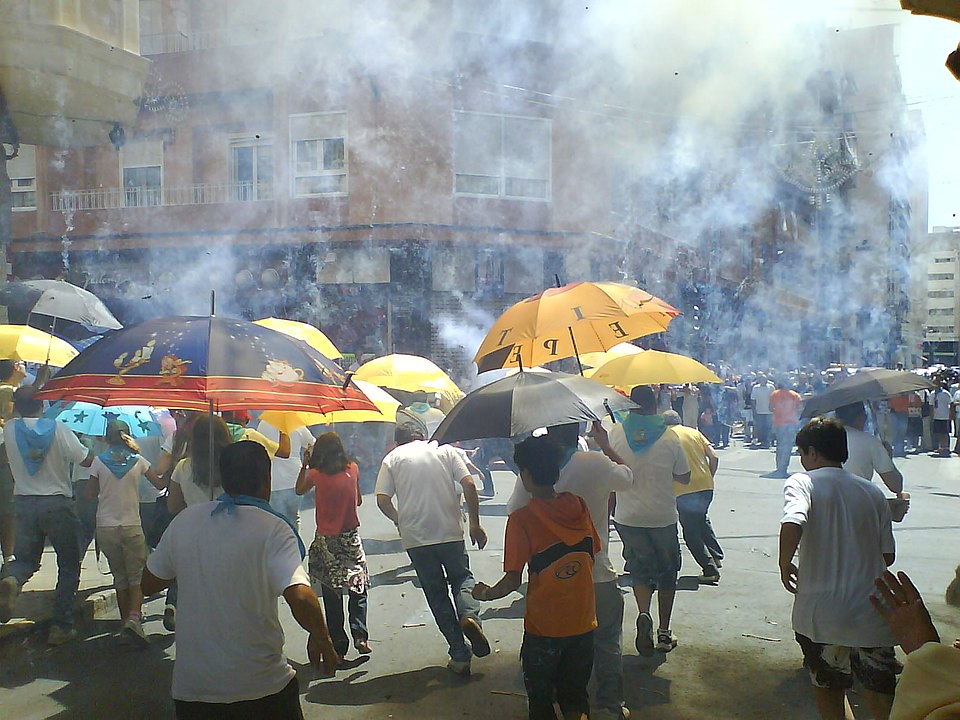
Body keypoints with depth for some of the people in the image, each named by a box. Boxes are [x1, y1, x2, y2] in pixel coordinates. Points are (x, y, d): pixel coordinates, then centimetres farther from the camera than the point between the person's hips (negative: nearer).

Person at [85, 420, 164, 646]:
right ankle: (134, 618, -18)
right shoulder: (138, 461, -2)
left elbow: (90, 493, 3)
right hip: (132, 526, -2)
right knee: (137, 576, 3)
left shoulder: (99, 461, -1)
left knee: (119, 576, 14)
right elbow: (160, 484, 5)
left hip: (105, 527, 2)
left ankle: (125, 622, 15)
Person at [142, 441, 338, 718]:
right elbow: (301, 598, -27)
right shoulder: (273, 528, -16)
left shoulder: (184, 520, -3)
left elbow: (149, 584, 8)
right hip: (262, 687, -3)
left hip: (190, 687, 3)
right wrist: (322, 640, -10)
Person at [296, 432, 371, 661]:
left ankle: (338, 643, 10)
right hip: (351, 537, 1)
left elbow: (299, 490, 12)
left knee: (331, 594, 8)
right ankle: (360, 635, -1)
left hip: (326, 541, -1)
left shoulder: (316, 474, -9)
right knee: (358, 589, 12)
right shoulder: (353, 469, -4)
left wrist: (305, 464, 17)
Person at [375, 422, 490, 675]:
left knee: (437, 594, 12)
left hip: (415, 538, 0)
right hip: (450, 532, 0)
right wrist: (475, 524, 3)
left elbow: (382, 500, -3)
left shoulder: (392, 458, 6)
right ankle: (469, 615, -9)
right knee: (462, 577, 21)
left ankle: (460, 656, 11)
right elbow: (469, 485, -4)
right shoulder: (445, 450, 7)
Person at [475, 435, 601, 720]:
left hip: (542, 627, -3)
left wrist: (487, 594, -7)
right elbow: (593, 554, 7)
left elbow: (513, 580, -18)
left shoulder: (521, 518, -17)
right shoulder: (578, 505, -4)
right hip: (583, 623, 4)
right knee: (575, 696, 21)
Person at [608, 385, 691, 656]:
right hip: (664, 517, 0)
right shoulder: (669, 437, -7)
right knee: (666, 572, 15)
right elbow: (684, 477, 1)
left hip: (628, 518, 0)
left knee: (639, 568, 15)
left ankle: (644, 613, -12)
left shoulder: (616, 433, -7)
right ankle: (664, 633, 20)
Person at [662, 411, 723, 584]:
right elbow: (714, 458, 6)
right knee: (702, 519, 30)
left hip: (684, 491, -5)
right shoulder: (694, 432, 13)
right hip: (706, 486, 5)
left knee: (691, 532, 6)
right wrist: (708, 479, 16)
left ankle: (710, 570, 2)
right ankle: (716, 555, 30)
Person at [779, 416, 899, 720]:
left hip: (820, 614, -3)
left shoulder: (801, 482, -7)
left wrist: (784, 565, -10)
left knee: (828, 689, 19)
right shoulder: (873, 492, 8)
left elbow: (792, 524, -27)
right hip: (872, 614, 3)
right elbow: (887, 556, 9)